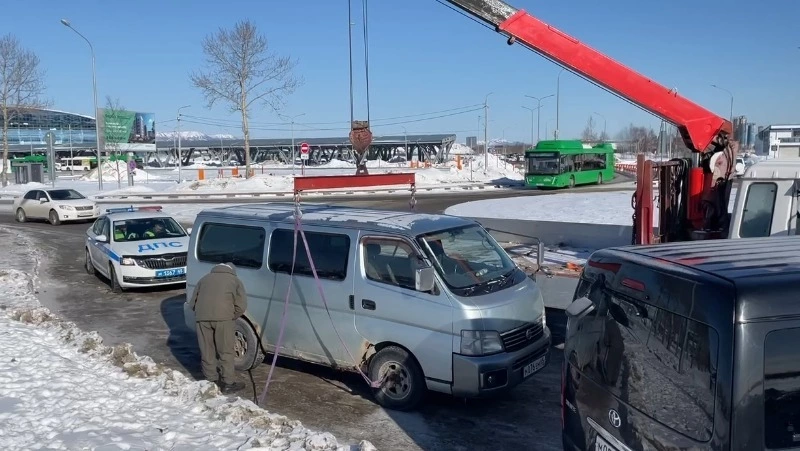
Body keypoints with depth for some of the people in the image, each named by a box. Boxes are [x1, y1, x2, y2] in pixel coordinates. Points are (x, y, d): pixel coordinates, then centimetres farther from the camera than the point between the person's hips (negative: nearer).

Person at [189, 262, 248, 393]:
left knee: (207, 352, 14)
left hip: (202, 316, 3)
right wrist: (232, 317, 19)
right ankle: (228, 383, 9)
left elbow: (193, 302, 24)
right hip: (223, 317, -3)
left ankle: (211, 380, 22)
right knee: (226, 352, 6)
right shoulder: (235, 280, 19)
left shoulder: (204, 278, 29)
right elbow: (241, 306, 7)